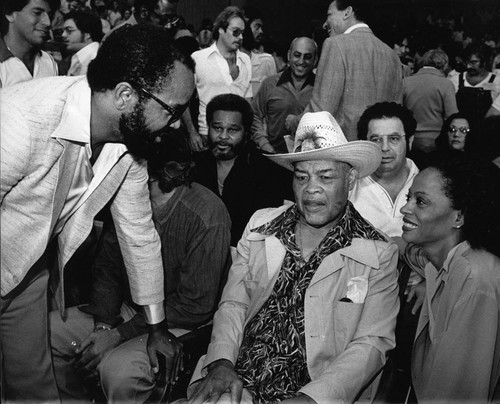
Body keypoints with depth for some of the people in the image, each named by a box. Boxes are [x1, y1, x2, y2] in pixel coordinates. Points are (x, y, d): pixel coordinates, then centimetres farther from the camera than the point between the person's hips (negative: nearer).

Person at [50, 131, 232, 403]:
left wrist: (119, 335, -21)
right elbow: (106, 268, 7)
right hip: (126, 309, 7)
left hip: (181, 326, -7)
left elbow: (195, 306, -21)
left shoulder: (206, 216, -24)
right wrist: (103, 325, -10)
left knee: (118, 368, -32)